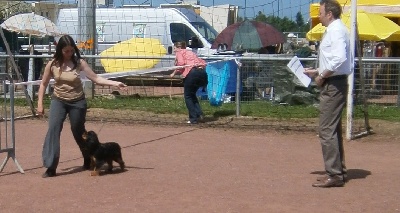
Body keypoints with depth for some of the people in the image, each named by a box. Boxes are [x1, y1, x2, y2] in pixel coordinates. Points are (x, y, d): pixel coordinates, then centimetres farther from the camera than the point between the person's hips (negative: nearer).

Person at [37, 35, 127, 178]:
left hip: (77, 102, -1)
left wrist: (115, 83, -20)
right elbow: (43, 84, 3)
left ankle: (89, 160, 36)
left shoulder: (79, 63, -10)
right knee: (53, 129, -16)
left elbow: (96, 78, -10)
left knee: (78, 132, 9)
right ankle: (51, 167, -14)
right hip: (58, 101, 1)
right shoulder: (53, 64, -8)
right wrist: (40, 104, -1)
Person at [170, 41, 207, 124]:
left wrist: (174, 73, 3)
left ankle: (193, 119, 4)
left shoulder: (179, 52, 11)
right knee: (192, 94, 25)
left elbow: (181, 63, -7)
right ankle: (199, 113, 10)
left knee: (188, 96, 8)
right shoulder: (190, 52, 31)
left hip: (192, 72, -7)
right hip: (202, 72, 7)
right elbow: (202, 62, 24)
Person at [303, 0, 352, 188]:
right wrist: (316, 71, 19)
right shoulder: (333, 30, 16)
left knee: (327, 130, -10)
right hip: (333, 83, 11)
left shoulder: (336, 30, -15)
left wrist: (322, 76, -18)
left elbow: (339, 59, -27)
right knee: (333, 129, 16)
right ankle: (338, 171, 24)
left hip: (333, 85, -11)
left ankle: (334, 174, -7)